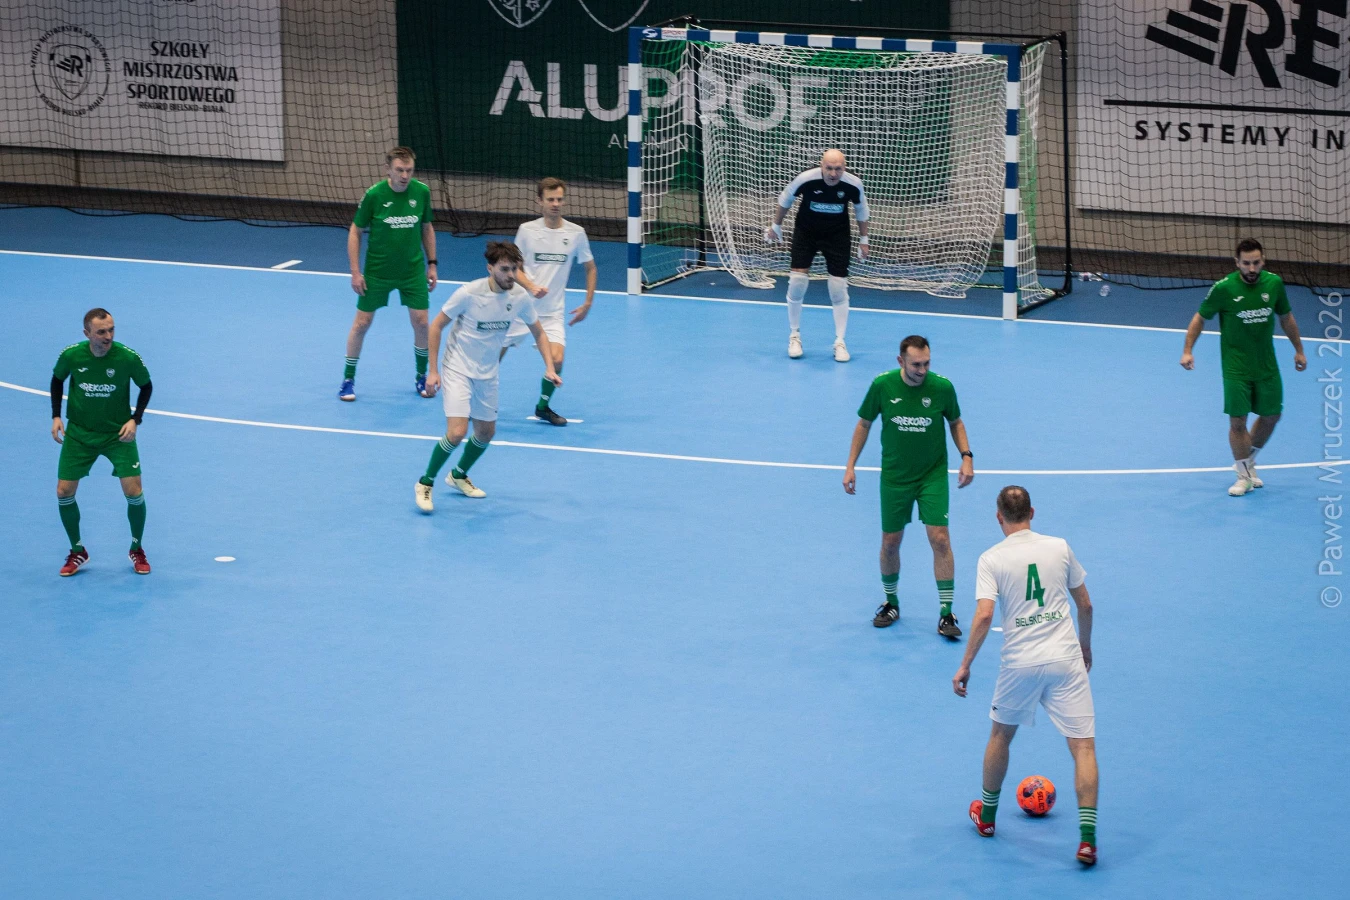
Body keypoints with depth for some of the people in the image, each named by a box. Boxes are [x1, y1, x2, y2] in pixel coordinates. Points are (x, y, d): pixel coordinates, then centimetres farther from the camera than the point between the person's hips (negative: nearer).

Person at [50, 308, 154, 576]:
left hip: (118, 433, -1)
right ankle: (77, 551, 20)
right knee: (64, 492, -2)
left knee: (134, 493, -10)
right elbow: (57, 380, 6)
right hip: (78, 433, 2)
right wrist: (56, 416, -3)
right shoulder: (71, 356, -16)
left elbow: (146, 386, -2)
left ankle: (136, 549, 15)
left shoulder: (128, 358, -20)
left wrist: (135, 419, -13)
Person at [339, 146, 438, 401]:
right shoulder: (374, 195, -16)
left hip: (413, 270, 2)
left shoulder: (422, 192, -7)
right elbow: (355, 231, -6)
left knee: (421, 322, 0)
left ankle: (421, 376, 20)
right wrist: (355, 272, -9)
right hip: (376, 272, -2)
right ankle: (348, 379, 15)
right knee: (362, 322, 2)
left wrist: (432, 264, 6)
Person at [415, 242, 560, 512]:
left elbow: (539, 333, 6)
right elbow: (436, 326, -12)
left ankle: (459, 475, 42)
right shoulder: (469, 293, -23)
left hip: (487, 375, 6)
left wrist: (549, 368, -7)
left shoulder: (520, 297, -10)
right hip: (458, 370, -6)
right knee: (457, 432, -18)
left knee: (486, 433, 15)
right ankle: (425, 484, 1)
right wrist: (433, 370, -14)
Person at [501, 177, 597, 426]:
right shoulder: (527, 230, -6)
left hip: (552, 312, 0)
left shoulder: (576, 233, -3)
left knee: (556, 359, -17)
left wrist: (588, 303, 7)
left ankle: (543, 407, 7)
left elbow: (590, 267, 11)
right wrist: (531, 287, -20)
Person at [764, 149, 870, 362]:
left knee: (839, 288, -3)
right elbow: (785, 199, -5)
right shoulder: (806, 179, -27)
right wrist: (776, 226, 6)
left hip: (837, 235, 1)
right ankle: (794, 337, 12)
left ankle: (840, 342, 7)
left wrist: (863, 239, 6)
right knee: (797, 282, -7)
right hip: (806, 232, -1)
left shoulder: (853, 185, -23)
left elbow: (861, 210, 0)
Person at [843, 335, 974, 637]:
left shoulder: (942, 387, -14)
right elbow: (864, 423, 2)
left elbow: (956, 422, 5)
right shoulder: (882, 385, -13)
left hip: (933, 474, -1)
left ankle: (946, 613, -3)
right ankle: (890, 604, 29)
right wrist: (850, 466, 0)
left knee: (940, 539, -10)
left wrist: (966, 457, -8)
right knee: (890, 542, 7)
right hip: (894, 475, 1)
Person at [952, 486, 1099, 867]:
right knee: (1083, 747, -1)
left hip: (1020, 664, 0)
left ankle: (986, 816, 38)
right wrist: (1085, 646, 26)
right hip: (1066, 659, 0)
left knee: (1001, 735, 24)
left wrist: (965, 665, -6)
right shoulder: (1060, 547, 4)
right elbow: (1085, 605, 11)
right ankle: (1087, 838, -12)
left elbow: (984, 615, -13)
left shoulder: (991, 559, -3)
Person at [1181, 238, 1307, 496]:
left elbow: (1286, 317, 12)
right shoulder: (1224, 288, -15)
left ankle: (1248, 462, 32)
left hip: (1267, 365, 4)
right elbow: (1200, 318, -3)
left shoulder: (1274, 283, -5)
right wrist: (1187, 351, -11)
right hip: (1235, 367, -4)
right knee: (1237, 421, -6)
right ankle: (1244, 476, 10)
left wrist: (1299, 350, 16)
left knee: (1271, 415, 9)